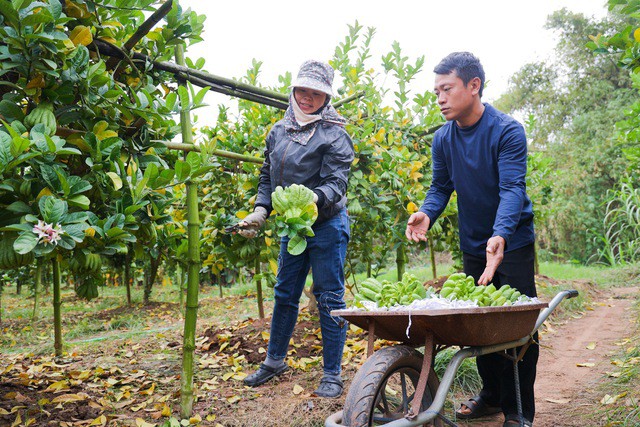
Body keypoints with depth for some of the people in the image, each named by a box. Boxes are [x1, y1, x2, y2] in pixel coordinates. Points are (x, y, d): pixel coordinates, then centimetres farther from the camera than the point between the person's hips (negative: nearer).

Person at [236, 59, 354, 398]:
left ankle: (332, 375, 12)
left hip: (327, 225, -6)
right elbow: (267, 177, 13)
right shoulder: (278, 132, 7)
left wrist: (313, 199, -40)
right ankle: (274, 361, 34)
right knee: (284, 294, 16)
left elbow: (337, 181, -20)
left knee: (329, 297, 0)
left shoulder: (334, 135, -11)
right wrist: (260, 211, -1)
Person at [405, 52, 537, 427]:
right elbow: (441, 186, 2)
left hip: (511, 241, -5)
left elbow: (512, 188, -27)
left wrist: (500, 235, -43)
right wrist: (427, 213, -20)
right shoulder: (443, 138, -1)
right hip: (473, 244, 5)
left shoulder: (508, 131, -18)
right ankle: (493, 395, 29)